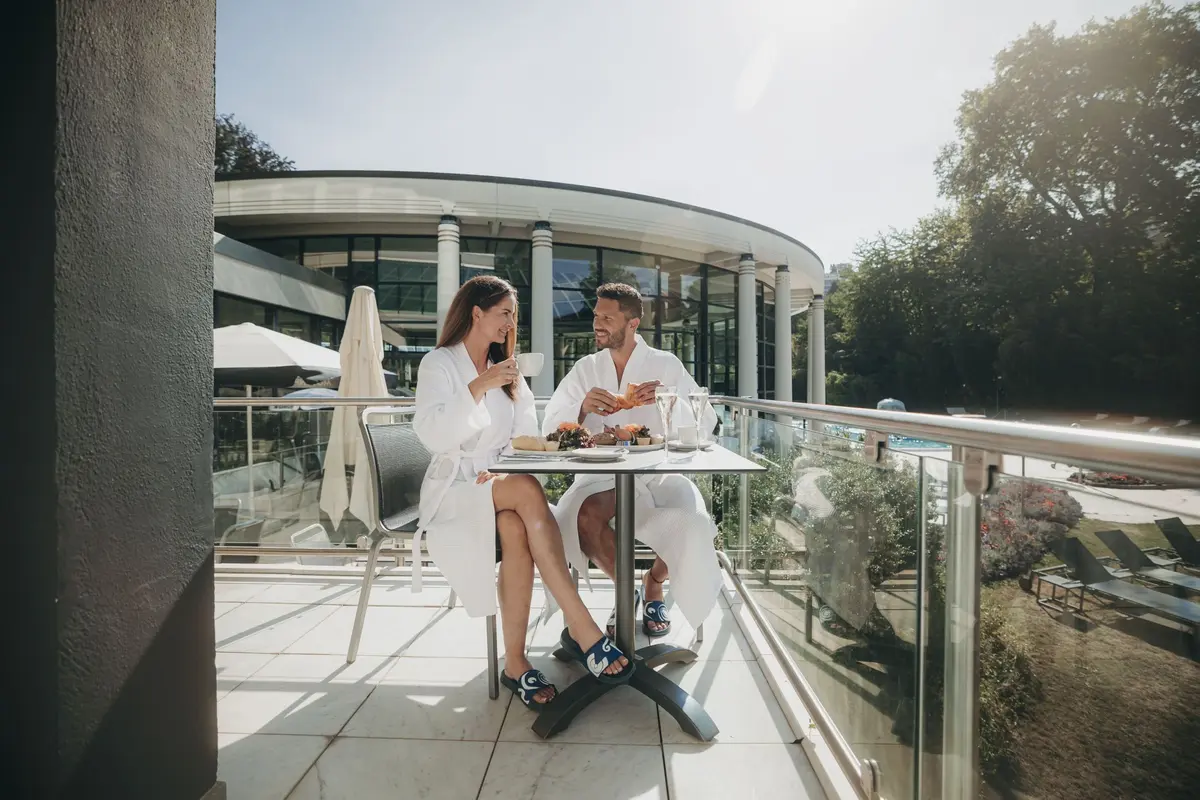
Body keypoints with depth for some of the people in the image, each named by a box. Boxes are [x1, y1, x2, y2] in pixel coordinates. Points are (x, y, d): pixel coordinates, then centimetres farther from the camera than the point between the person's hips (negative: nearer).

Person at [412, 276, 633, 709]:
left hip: (502, 489, 4)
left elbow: (527, 436, 8)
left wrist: (504, 470, -12)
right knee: (528, 490, -35)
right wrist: (480, 387, -27)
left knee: (515, 530, -34)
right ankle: (582, 629, -34)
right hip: (455, 492, -4)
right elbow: (432, 436, -17)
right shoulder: (439, 363, 0)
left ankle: (516, 661, -26)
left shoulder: (507, 368, 17)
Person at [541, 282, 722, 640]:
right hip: (602, 474, 1)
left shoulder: (667, 365, 2)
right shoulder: (585, 368, 7)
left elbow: (706, 423, -2)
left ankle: (653, 585, 8)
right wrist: (582, 408, -19)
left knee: (689, 522, -29)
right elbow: (550, 426, 2)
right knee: (585, 517, -31)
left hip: (658, 473, 0)